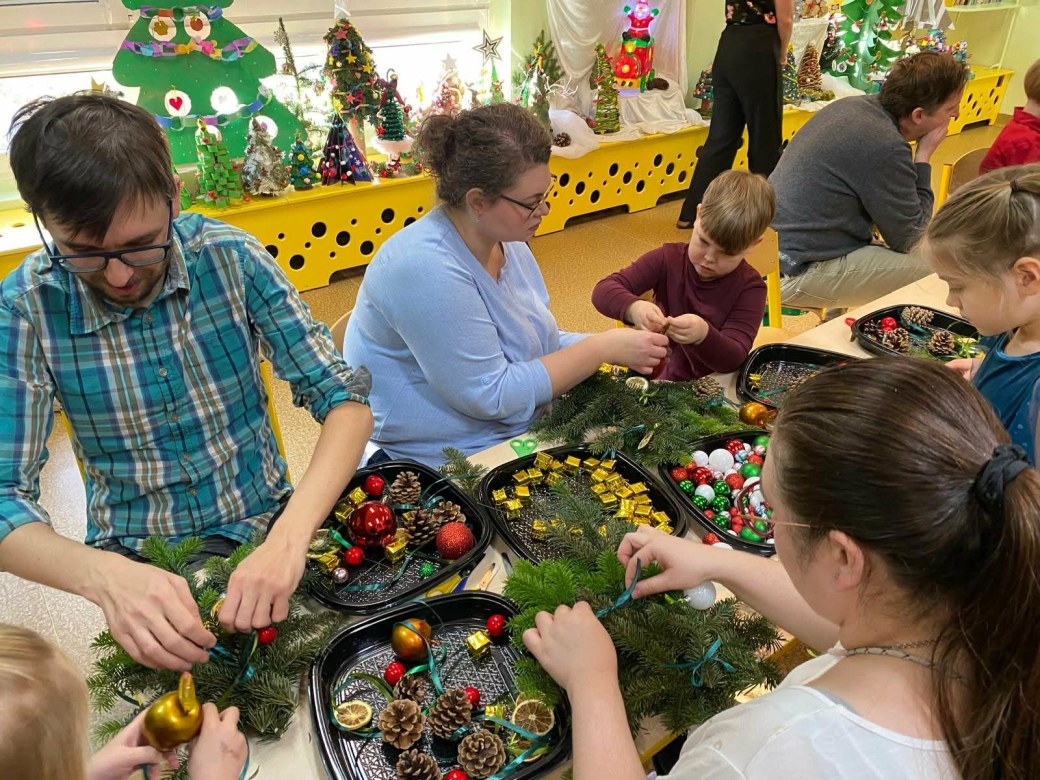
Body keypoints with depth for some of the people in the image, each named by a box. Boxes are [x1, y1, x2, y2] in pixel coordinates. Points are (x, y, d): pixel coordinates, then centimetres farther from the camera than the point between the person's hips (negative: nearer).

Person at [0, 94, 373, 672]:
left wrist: (289, 538, -31)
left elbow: (346, 401, -14)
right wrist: (104, 575, -35)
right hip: (134, 556, 0)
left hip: (263, 523, 1)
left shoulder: (232, 257, -13)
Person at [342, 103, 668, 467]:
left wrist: (621, 345, -6)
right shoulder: (426, 268, -27)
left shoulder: (506, 238, 0)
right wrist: (603, 348, -20)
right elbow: (492, 395, -25)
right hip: (442, 464, -8)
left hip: (515, 434, 8)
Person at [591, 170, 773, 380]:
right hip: (656, 381, 1)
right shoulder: (668, 259, -7)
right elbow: (604, 291, -15)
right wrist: (634, 308, -37)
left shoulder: (750, 287, -9)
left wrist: (704, 335, -39)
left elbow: (734, 359, -18)